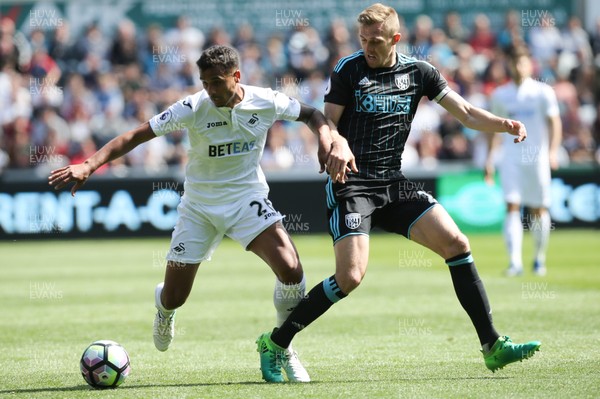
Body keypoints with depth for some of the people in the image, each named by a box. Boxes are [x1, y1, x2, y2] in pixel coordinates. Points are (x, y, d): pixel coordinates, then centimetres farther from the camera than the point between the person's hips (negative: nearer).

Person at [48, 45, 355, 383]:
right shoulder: (193, 108, -18)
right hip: (199, 204, 0)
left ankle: (285, 350, 1)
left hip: (248, 197, 0)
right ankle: (164, 308, 46)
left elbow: (311, 114, 6)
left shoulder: (266, 102, -13)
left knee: (291, 269, -23)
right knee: (174, 298, 3)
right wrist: (89, 165, -29)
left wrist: (328, 146, -13)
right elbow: (136, 135, -19)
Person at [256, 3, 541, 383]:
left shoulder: (418, 72, 6)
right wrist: (334, 146, -28)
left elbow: (466, 113, 9)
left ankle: (493, 346, -1)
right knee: (350, 277, -19)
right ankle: (275, 342, -5)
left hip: (395, 184, 5)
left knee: (456, 243, -8)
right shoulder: (348, 70, -4)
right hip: (351, 184, -5)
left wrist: (505, 124, -9)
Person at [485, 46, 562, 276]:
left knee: (539, 210, 4)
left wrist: (553, 150, -17)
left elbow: (555, 123, -3)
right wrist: (490, 158, 12)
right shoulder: (500, 95, 9)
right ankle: (515, 262, -19)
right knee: (512, 207, -12)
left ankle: (539, 257, 23)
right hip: (510, 158, 1)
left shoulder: (543, 92, 1)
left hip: (537, 157, -1)